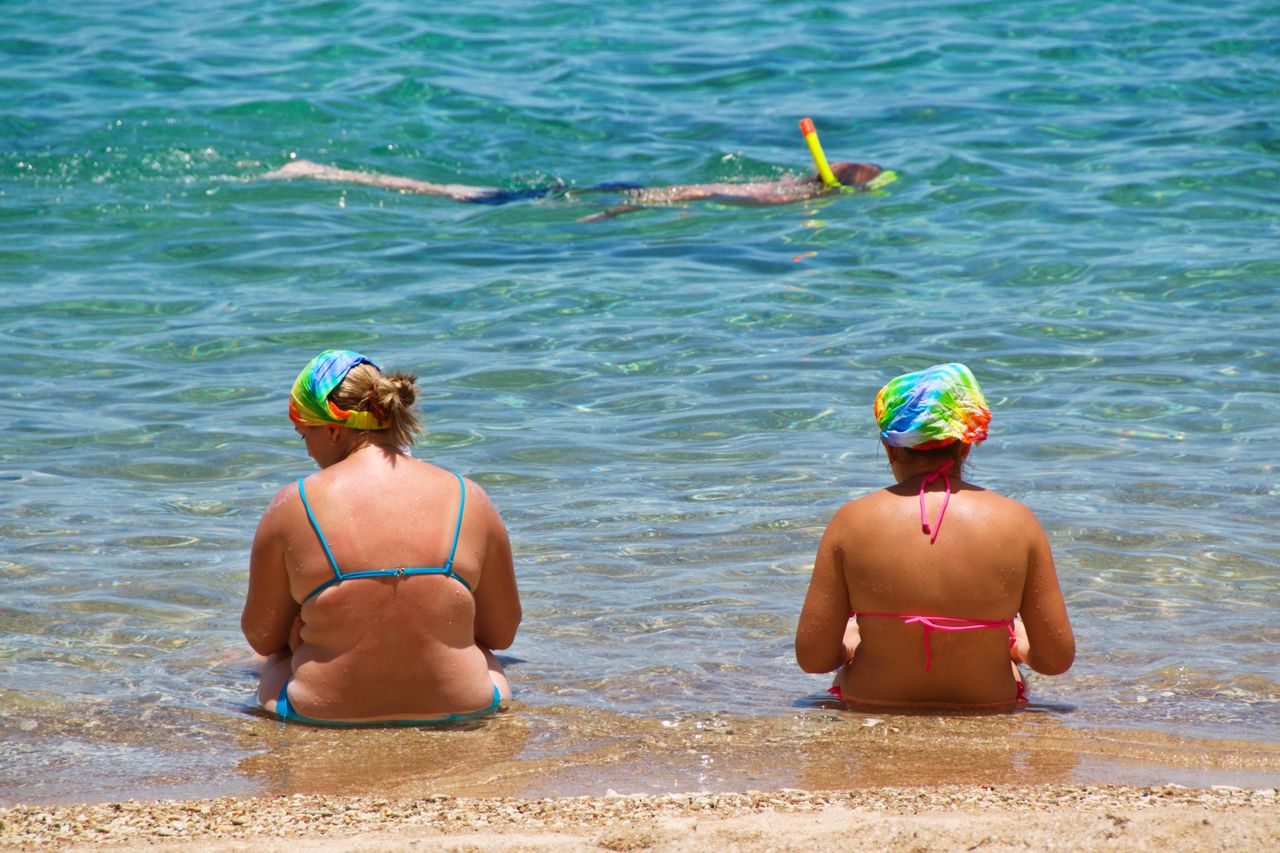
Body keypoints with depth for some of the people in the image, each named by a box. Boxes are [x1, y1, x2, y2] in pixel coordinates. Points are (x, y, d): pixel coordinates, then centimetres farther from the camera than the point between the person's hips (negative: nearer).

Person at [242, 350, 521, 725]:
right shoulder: (467, 499, -4)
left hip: (323, 713, -1)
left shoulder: (294, 505, -9)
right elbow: (503, 633, 5)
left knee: (278, 657, 36)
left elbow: (262, 637, 1)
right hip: (458, 711, 1)